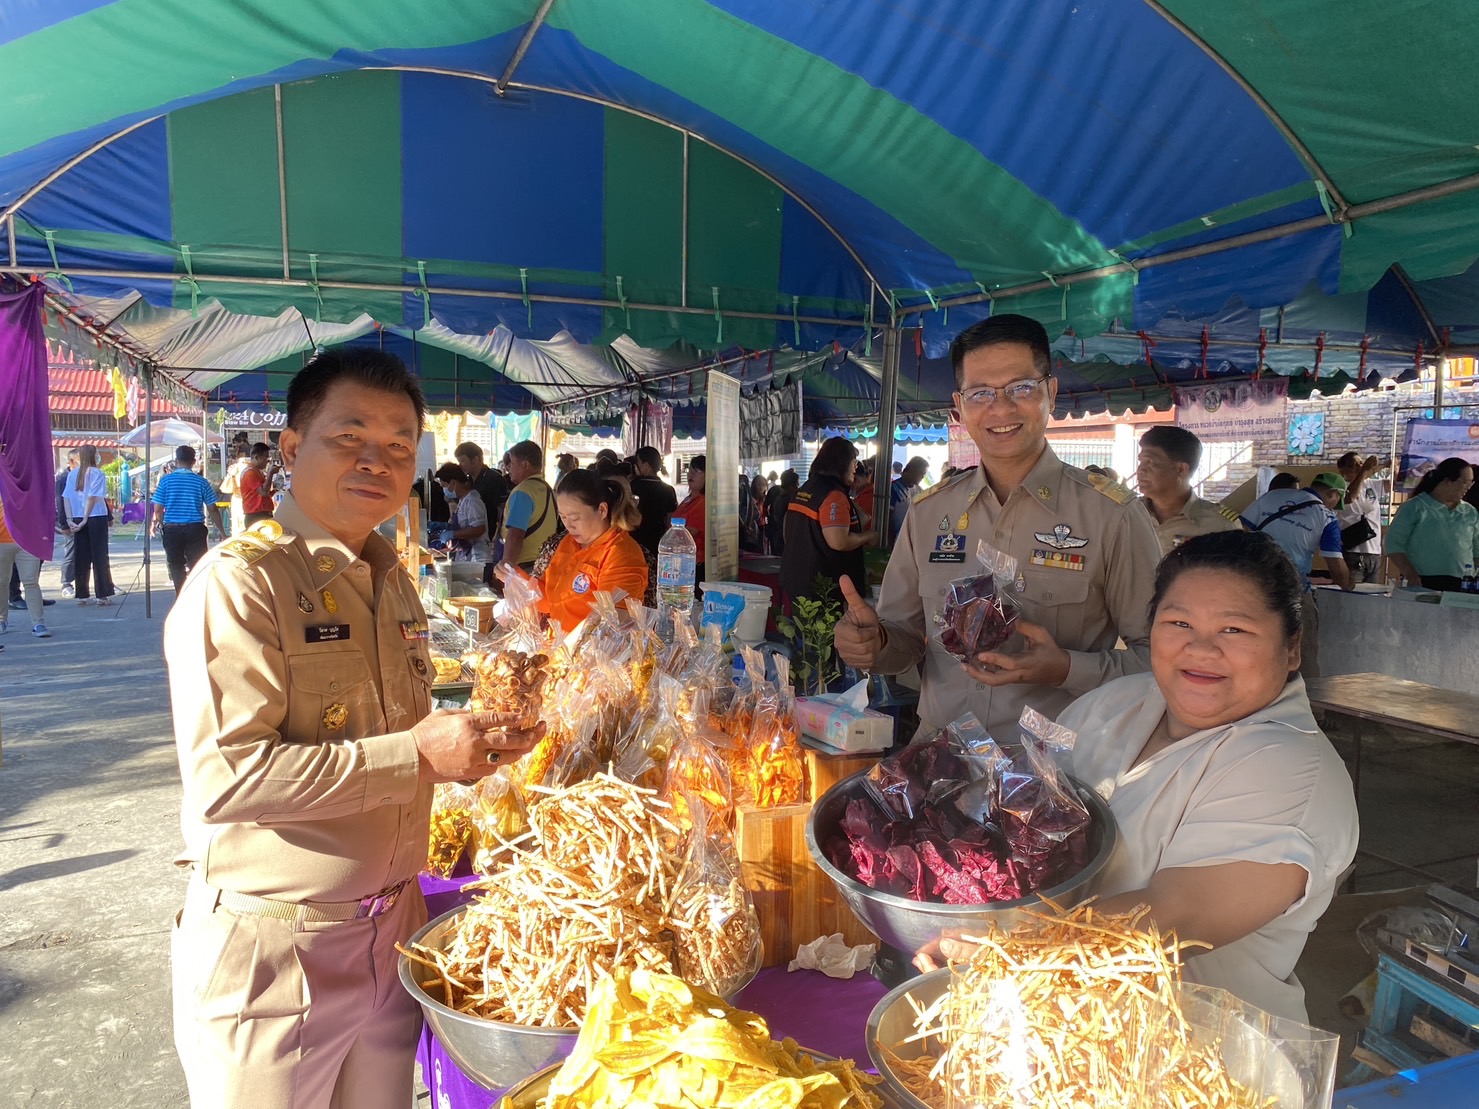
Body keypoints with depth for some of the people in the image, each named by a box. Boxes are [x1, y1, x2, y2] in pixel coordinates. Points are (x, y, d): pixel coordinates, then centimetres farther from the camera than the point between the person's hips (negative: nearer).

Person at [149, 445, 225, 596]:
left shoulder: (166, 480, -2)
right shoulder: (202, 482, -2)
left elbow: (158, 509, -3)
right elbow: (212, 509, -2)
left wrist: (161, 525, 15)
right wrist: (221, 531, 7)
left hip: (172, 530, 1)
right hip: (195, 529, 0)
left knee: (176, 567, 11)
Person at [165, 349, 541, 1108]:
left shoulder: (391, 581, 10)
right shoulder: (238, 581, -17)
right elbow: (224, 777, -26)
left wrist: (469, 745, 1)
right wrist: (416, 754, -25)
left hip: (391, 931, 7)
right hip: (271, 953, -7)